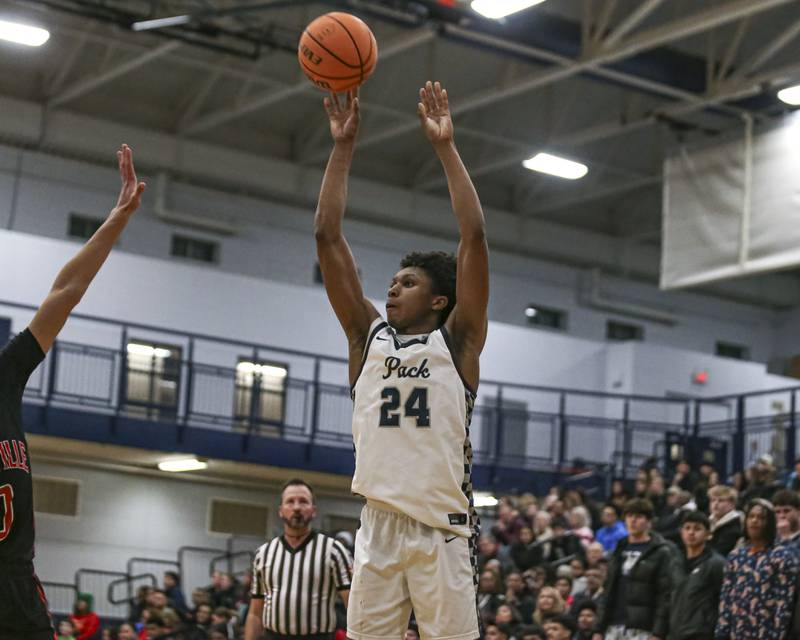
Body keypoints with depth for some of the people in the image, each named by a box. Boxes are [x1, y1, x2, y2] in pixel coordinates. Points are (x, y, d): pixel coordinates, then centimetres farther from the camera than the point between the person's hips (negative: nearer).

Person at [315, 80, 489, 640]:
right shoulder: (369, 336, 16)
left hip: (442, 530, -3)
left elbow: (475, 237, -2)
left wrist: (446, 147, -1)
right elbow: (328, 237, 12)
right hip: (378, 526, 4)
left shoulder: (457, 341, 7)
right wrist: (344, 147, 10)